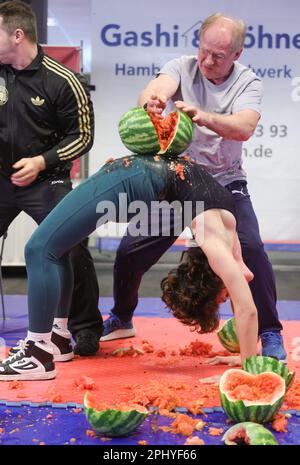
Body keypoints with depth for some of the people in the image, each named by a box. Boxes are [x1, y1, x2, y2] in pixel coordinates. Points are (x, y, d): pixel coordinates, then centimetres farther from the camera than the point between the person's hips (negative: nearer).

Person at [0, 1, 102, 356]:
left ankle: (86, 329, 11)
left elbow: (82, 136, -7)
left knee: (71, 251, -8)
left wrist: (41, 161, -17)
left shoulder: (62, 82, -14)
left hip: (45, 181, -4)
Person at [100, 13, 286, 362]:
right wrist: (150, 101, -55)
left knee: (250, 248, -20)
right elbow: (157, 88, -30)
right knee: (130, 251, 2)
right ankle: (121, 320, 29)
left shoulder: (247, 83, -9)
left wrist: (203, 116, -47)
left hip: (225, 181, -1)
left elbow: (244, 127, -28)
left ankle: (270, 333, -2)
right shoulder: (181, 67, -7)